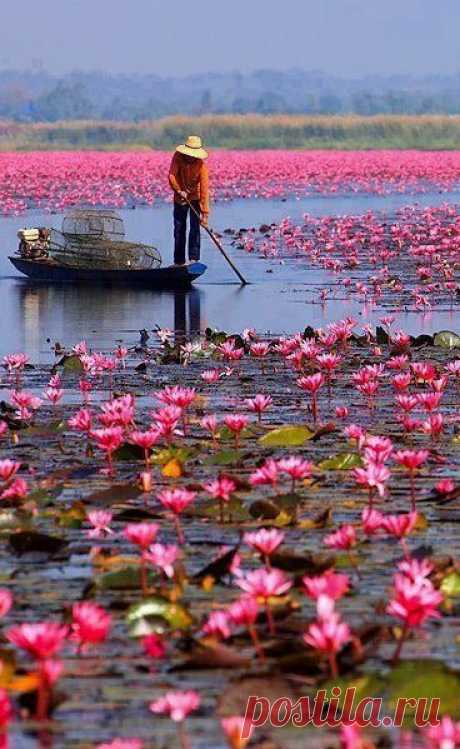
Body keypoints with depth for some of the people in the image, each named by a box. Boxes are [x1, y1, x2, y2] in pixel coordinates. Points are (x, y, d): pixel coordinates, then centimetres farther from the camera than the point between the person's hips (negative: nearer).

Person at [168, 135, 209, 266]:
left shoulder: (201, 166, -27)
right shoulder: (178, 157, -19)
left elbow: (204, 190, -29)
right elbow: (172, 175, -18)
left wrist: (204, 213, -32)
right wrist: (179, 191, -33)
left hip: (195, 197, -3)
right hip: (180, 197, 3)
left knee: (195, 227, -12)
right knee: (179, 229, 5)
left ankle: (194, 258, -11)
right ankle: (179, 261, 12)